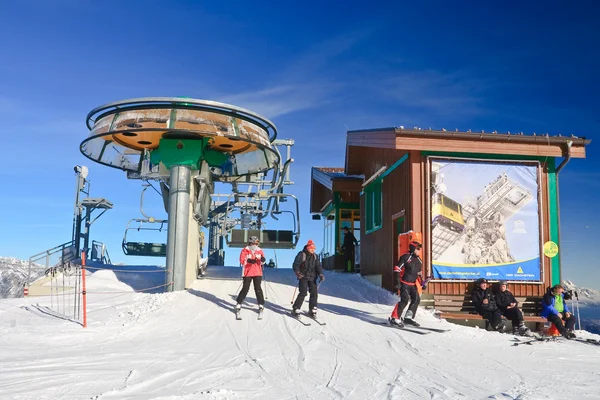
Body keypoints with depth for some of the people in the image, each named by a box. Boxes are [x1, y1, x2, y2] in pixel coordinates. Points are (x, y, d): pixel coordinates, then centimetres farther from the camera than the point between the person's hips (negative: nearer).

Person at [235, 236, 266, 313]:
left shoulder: (259, 251, 7)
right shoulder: (245, 250, -3)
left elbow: (262, 262, 8)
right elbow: (242, 260, -13)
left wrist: (262, 260, -17)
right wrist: (249, 260, -30)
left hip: (258, 273, 3)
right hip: (248, 273, -2)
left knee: (258, 289, 2)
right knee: (245, 289, -1)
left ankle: (261, 305, 13)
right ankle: (238, 304, 13)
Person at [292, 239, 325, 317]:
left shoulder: (315, 256, 10)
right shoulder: (301, 255, -7)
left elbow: (318, 266, 4)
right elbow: (295, 265, -10)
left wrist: (320, 274, -12)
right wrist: (298, 273, -26)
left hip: (312, 278, 6)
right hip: (303, 277, -5)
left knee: (314, 293, 2)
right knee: (303, 293, -13)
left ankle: (312, 311, 14)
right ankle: (295, 310, -3)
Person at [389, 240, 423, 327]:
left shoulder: (419, 260, 12)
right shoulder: (405, 257, -11)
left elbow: (419, 273, 23)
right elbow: (397, 269, -12)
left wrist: (422, 283, 12)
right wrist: (397, 282, -17)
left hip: (413, 284, 8)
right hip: (404, 283, -8)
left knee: (416, 300, 2)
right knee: (405, 300, -17)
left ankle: (408, 317, 12)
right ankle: (394, 318, -11)